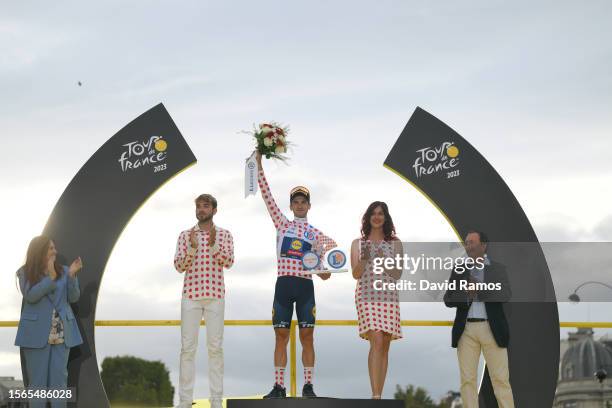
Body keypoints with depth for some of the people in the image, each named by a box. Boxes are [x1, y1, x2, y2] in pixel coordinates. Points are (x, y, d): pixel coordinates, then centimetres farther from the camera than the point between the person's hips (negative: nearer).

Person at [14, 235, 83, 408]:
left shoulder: (64, 271, 6)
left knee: (59, 379, 4)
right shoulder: (25, 273, -1)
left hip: (62, 333, 2)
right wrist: (51, 277, -21)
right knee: (38, 380, 2)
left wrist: (72, 276, -14)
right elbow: (30, 296, -15)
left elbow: (73, 297, 1)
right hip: (36, 333, -2)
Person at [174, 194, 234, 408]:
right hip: (191, 295, 1)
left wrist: (213, 244, -26)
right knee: (187, 347, -2)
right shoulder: (185, 235, 8)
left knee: (215, 347, -1)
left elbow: (228, 262, -10)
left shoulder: (224, 235, 6)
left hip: (215, 295, -1)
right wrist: (192, 247, -19)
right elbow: (179, 267, -2)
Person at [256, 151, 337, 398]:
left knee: (307, 337, -1)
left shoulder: (316, 234, 13)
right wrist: (259, 164, 2)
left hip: (305, 286, 0)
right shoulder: (281, 223, 12)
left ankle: (308, 386, 3)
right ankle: (279, 387, 4)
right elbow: (266, 195, 7)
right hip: (283, 284, 0)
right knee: (281, 337, 0)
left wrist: (325, 273, -12)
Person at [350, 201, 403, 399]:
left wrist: (383, 261, -11)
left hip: (389, 296, 2)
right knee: (376, 342, -19)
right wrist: (364, 259, -13)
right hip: (366, 295, -2)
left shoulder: (395, 243, 12)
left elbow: (398, 275, 6)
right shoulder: (358, 244, 12)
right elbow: (356, 274, 5)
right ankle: (375, 396, -24)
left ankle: (379, 395, 7)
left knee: (384, 346, 1)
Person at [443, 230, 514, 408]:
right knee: (467, 379, 2)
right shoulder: (458, 270, 11)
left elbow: (506, 295, -10)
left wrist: (478, 289, -19)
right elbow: (448, 300, 4)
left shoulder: (498, 268, 5)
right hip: (466, 330, 2)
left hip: (492, 329, -2)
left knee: (501, 378, -3)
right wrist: (466, 294, -14)